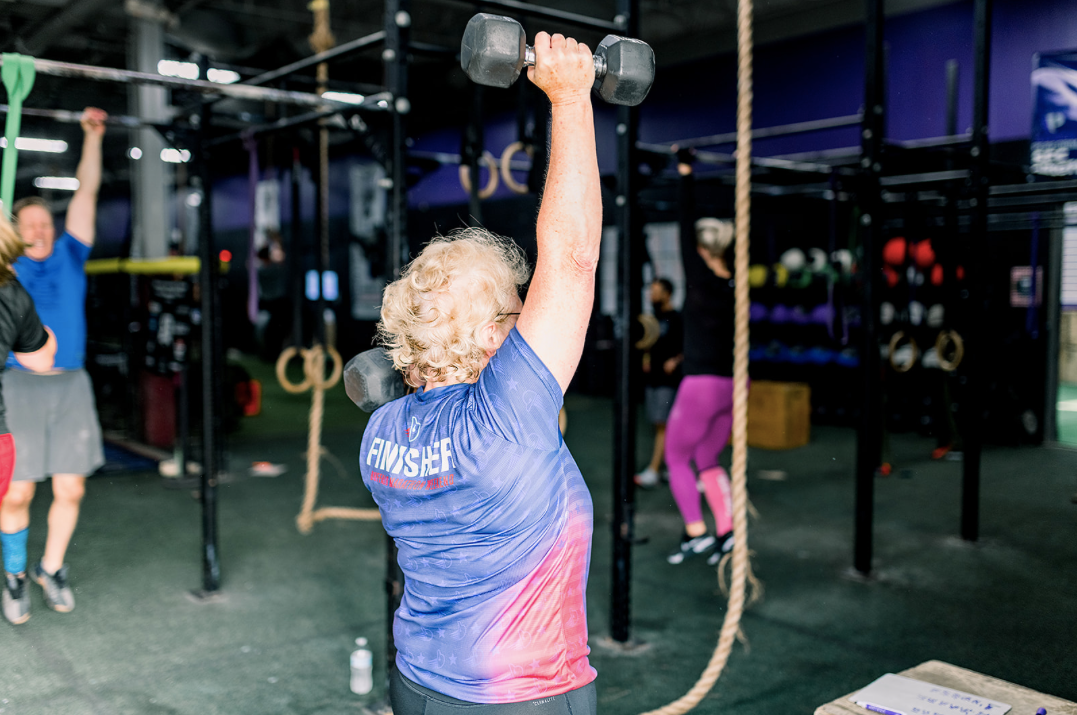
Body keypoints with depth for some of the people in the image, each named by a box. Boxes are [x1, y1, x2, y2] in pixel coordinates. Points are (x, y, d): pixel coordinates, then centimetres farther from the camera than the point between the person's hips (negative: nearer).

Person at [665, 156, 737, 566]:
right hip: (732, 384, 7)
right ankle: (727, 532, 10)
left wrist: (686, 174, -6)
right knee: (707, 462, 19)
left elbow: (686, 226, -10)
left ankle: (696, 533, 4)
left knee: (676, 458, 11)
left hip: (702, 385, -6)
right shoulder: (738, 283, 3)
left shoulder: (701, 280, -12)